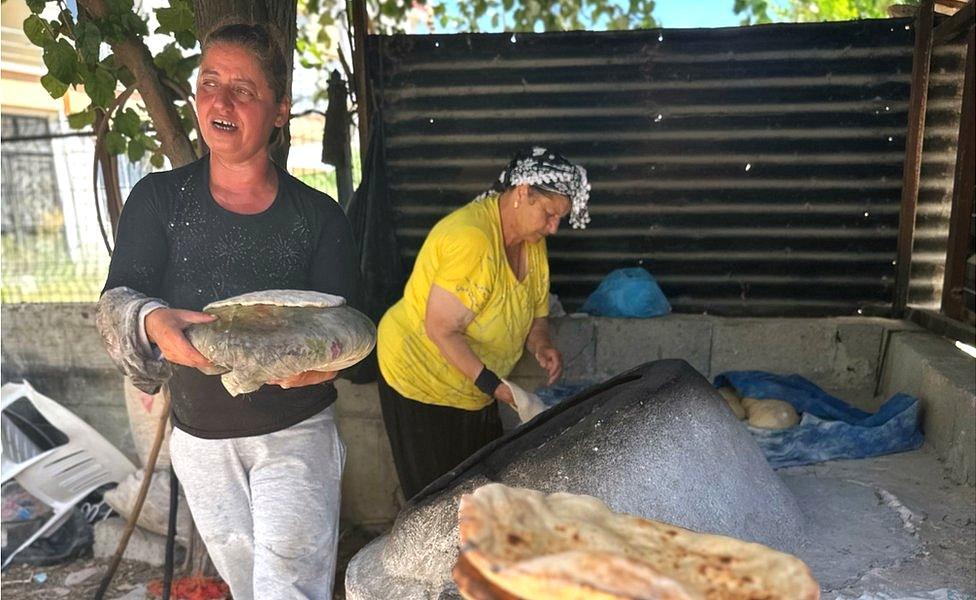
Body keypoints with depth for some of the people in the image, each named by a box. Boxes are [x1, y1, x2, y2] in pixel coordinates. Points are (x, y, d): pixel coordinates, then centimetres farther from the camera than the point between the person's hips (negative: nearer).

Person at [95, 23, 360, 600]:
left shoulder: (319, 216, -7)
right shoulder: (159, 198, -3)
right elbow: (117, 299, -9)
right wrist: (153, 321, -33)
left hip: (297, 431, -2)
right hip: (200, 437, 3)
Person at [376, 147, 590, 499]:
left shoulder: (533, 242, 2)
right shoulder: (471, 238, -28)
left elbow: (535, 314, 10)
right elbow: (441, 328, -28)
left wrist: (541, 346, -11)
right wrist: (492, 384, -28)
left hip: (472, 391, 8)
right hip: (421, 380, -8)